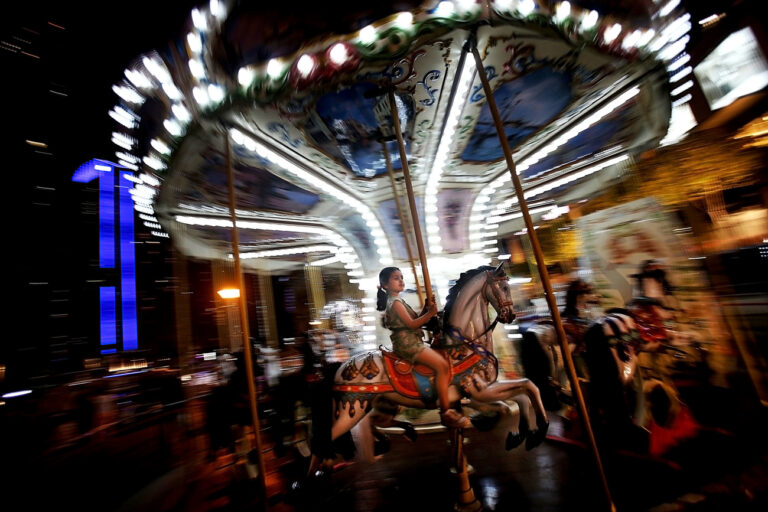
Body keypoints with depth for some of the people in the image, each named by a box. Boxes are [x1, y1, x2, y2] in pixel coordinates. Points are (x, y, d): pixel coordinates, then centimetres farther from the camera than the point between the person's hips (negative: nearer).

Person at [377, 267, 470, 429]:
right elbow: (412, 324, -17)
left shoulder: (399, 300, 18)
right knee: (442, 365, -19)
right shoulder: (395, 302, -11)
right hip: (406, 343, -10)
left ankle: (447, 405, 16)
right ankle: (446, 413, -11)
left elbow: (416, 320, 16)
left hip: (413, 342, 10)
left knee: (443, 360, 13)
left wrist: (426, 309, 3)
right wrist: (430, 313, -15)